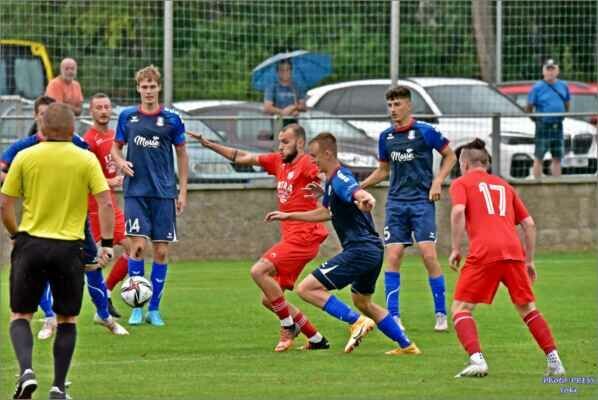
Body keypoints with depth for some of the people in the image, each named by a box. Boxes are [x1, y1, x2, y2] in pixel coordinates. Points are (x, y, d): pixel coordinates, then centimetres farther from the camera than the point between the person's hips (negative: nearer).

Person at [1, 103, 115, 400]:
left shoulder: (25, 157, -1)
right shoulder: (86, 160, -2)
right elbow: (105, 202, -8)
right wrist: (107, 242, -1)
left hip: (31, 244, 0)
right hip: (68, 247, 0)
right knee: (67, 320, 14)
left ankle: (26, 371, -13)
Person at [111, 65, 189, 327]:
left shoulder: (171, 119, 2)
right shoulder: (127, 116, 5)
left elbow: (182, 154, 9)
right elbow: (116, 147, 16)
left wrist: (183, 191, 6)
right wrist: (120, 162, -7)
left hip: (164, 192, 0)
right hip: (136, 191, 0)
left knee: (161, 251, 0)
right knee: (138, 245, -11)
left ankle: (154, 309, 11)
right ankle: (136, 308, -2)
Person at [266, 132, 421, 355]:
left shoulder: (340, 179, -14)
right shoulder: (331, 182, 17)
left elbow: (359, 193, -37)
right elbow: (325, 213, 33)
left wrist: (366, 200, -61)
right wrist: (288, 216, 37)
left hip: (360, 249, -11)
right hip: (373, 249, 11)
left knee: (307, 289, -12)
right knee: (362, 301, 29)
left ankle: (357, 322, -16)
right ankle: (406, 345, 31)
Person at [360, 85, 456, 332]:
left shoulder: (425, 132, -4)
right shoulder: (386, 137, 9)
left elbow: (449, 156, 5)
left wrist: (438, 181, -8)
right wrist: (358, 187, 13)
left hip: (422, 201, -4)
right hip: (396, 203, 4)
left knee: (429, 255, -12)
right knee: (392, 257, -5)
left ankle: (441, 314, -2)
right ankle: (393, 316, 0)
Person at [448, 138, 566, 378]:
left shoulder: (461, 183, 13)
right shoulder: (503, 185, 27)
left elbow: (458, 211, -8)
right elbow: (529, 224, 22)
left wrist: (455, 249, -3)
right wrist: (529, 261, 26)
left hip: (483, 252, -4)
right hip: (513, 250, 4)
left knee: (460, 308, 2)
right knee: (526, 308, 17)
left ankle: (477, 359, -19)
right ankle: (554, 360, 7)